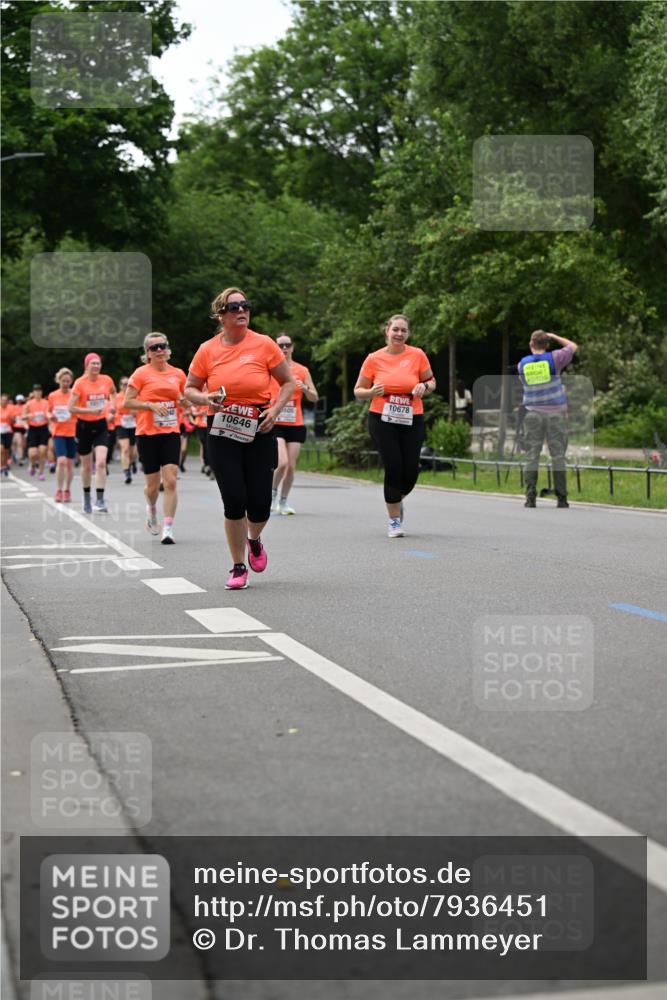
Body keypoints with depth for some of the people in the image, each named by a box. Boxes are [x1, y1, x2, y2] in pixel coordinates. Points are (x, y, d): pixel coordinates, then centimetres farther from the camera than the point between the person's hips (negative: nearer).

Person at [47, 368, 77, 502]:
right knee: (61, 461, -15)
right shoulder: (52, 396, 2)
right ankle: (59, 491, -5)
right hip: (59, 432, -1)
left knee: (70, 463, 7)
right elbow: (49, 412, 12)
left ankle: (67, 491, 20)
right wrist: (51, 417, -10)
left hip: (73, 432, 1)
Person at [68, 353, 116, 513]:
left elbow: (113, 392, 24)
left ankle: (100, 501, -16)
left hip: (101, 425, 1)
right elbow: (71, 408, -14)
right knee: (87, 466, 9)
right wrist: (90, 410, -24)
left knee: (101, 463, -16)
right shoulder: (80, 383, -10)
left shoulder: (106, 380, -1)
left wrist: (112, 405, 7)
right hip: (84, 426, -1)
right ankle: (86, 499, 28)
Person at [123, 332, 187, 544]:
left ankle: (168, 529, -10)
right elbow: (127, 402, -5)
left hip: (171, 433, 2)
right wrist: (151, 405, -16)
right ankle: (151, 510, 40)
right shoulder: (141, 374, -3)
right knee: (152, 485, 6)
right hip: (147, 434, -2)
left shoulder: (178, 374, 7)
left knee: (170, 481, -13)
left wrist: (184, 401, 0)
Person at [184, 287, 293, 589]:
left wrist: (274, 410, -9)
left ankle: (254, 540, 36)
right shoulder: (207, 350, 0)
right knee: (234, 502, -6)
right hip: (222, 434, 0)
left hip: (258, 432, 0)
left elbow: (288, 383, 6)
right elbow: (189, 389, 9)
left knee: (259, 504, 0)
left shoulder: (263, 344, -3)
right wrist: (206, 399, -12)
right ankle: (239, 568, 10)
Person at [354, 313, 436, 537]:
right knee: (393, 468, -8)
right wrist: (372, 392, -16)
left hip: (412, 420, 1)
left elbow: (431, 382, 11)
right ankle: (394, 521, 8)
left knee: (411, 471, -1)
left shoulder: (417, 355, 0)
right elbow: (358, 391, 6)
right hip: (382, 420, -1)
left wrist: (424, 387, -12)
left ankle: (397, 501, 34)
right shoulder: (374, 359, -1)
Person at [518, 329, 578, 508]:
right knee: (558, 456, 3)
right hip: (556, 413, -1)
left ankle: (530, 497, -9)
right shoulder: (553, 358, -5)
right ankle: (561, 498, 1)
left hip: (533, 414, 1)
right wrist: (554, 337, 19)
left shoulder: (522, 364, 3)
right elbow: (572, 346, 11)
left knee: (532, 456, 2)